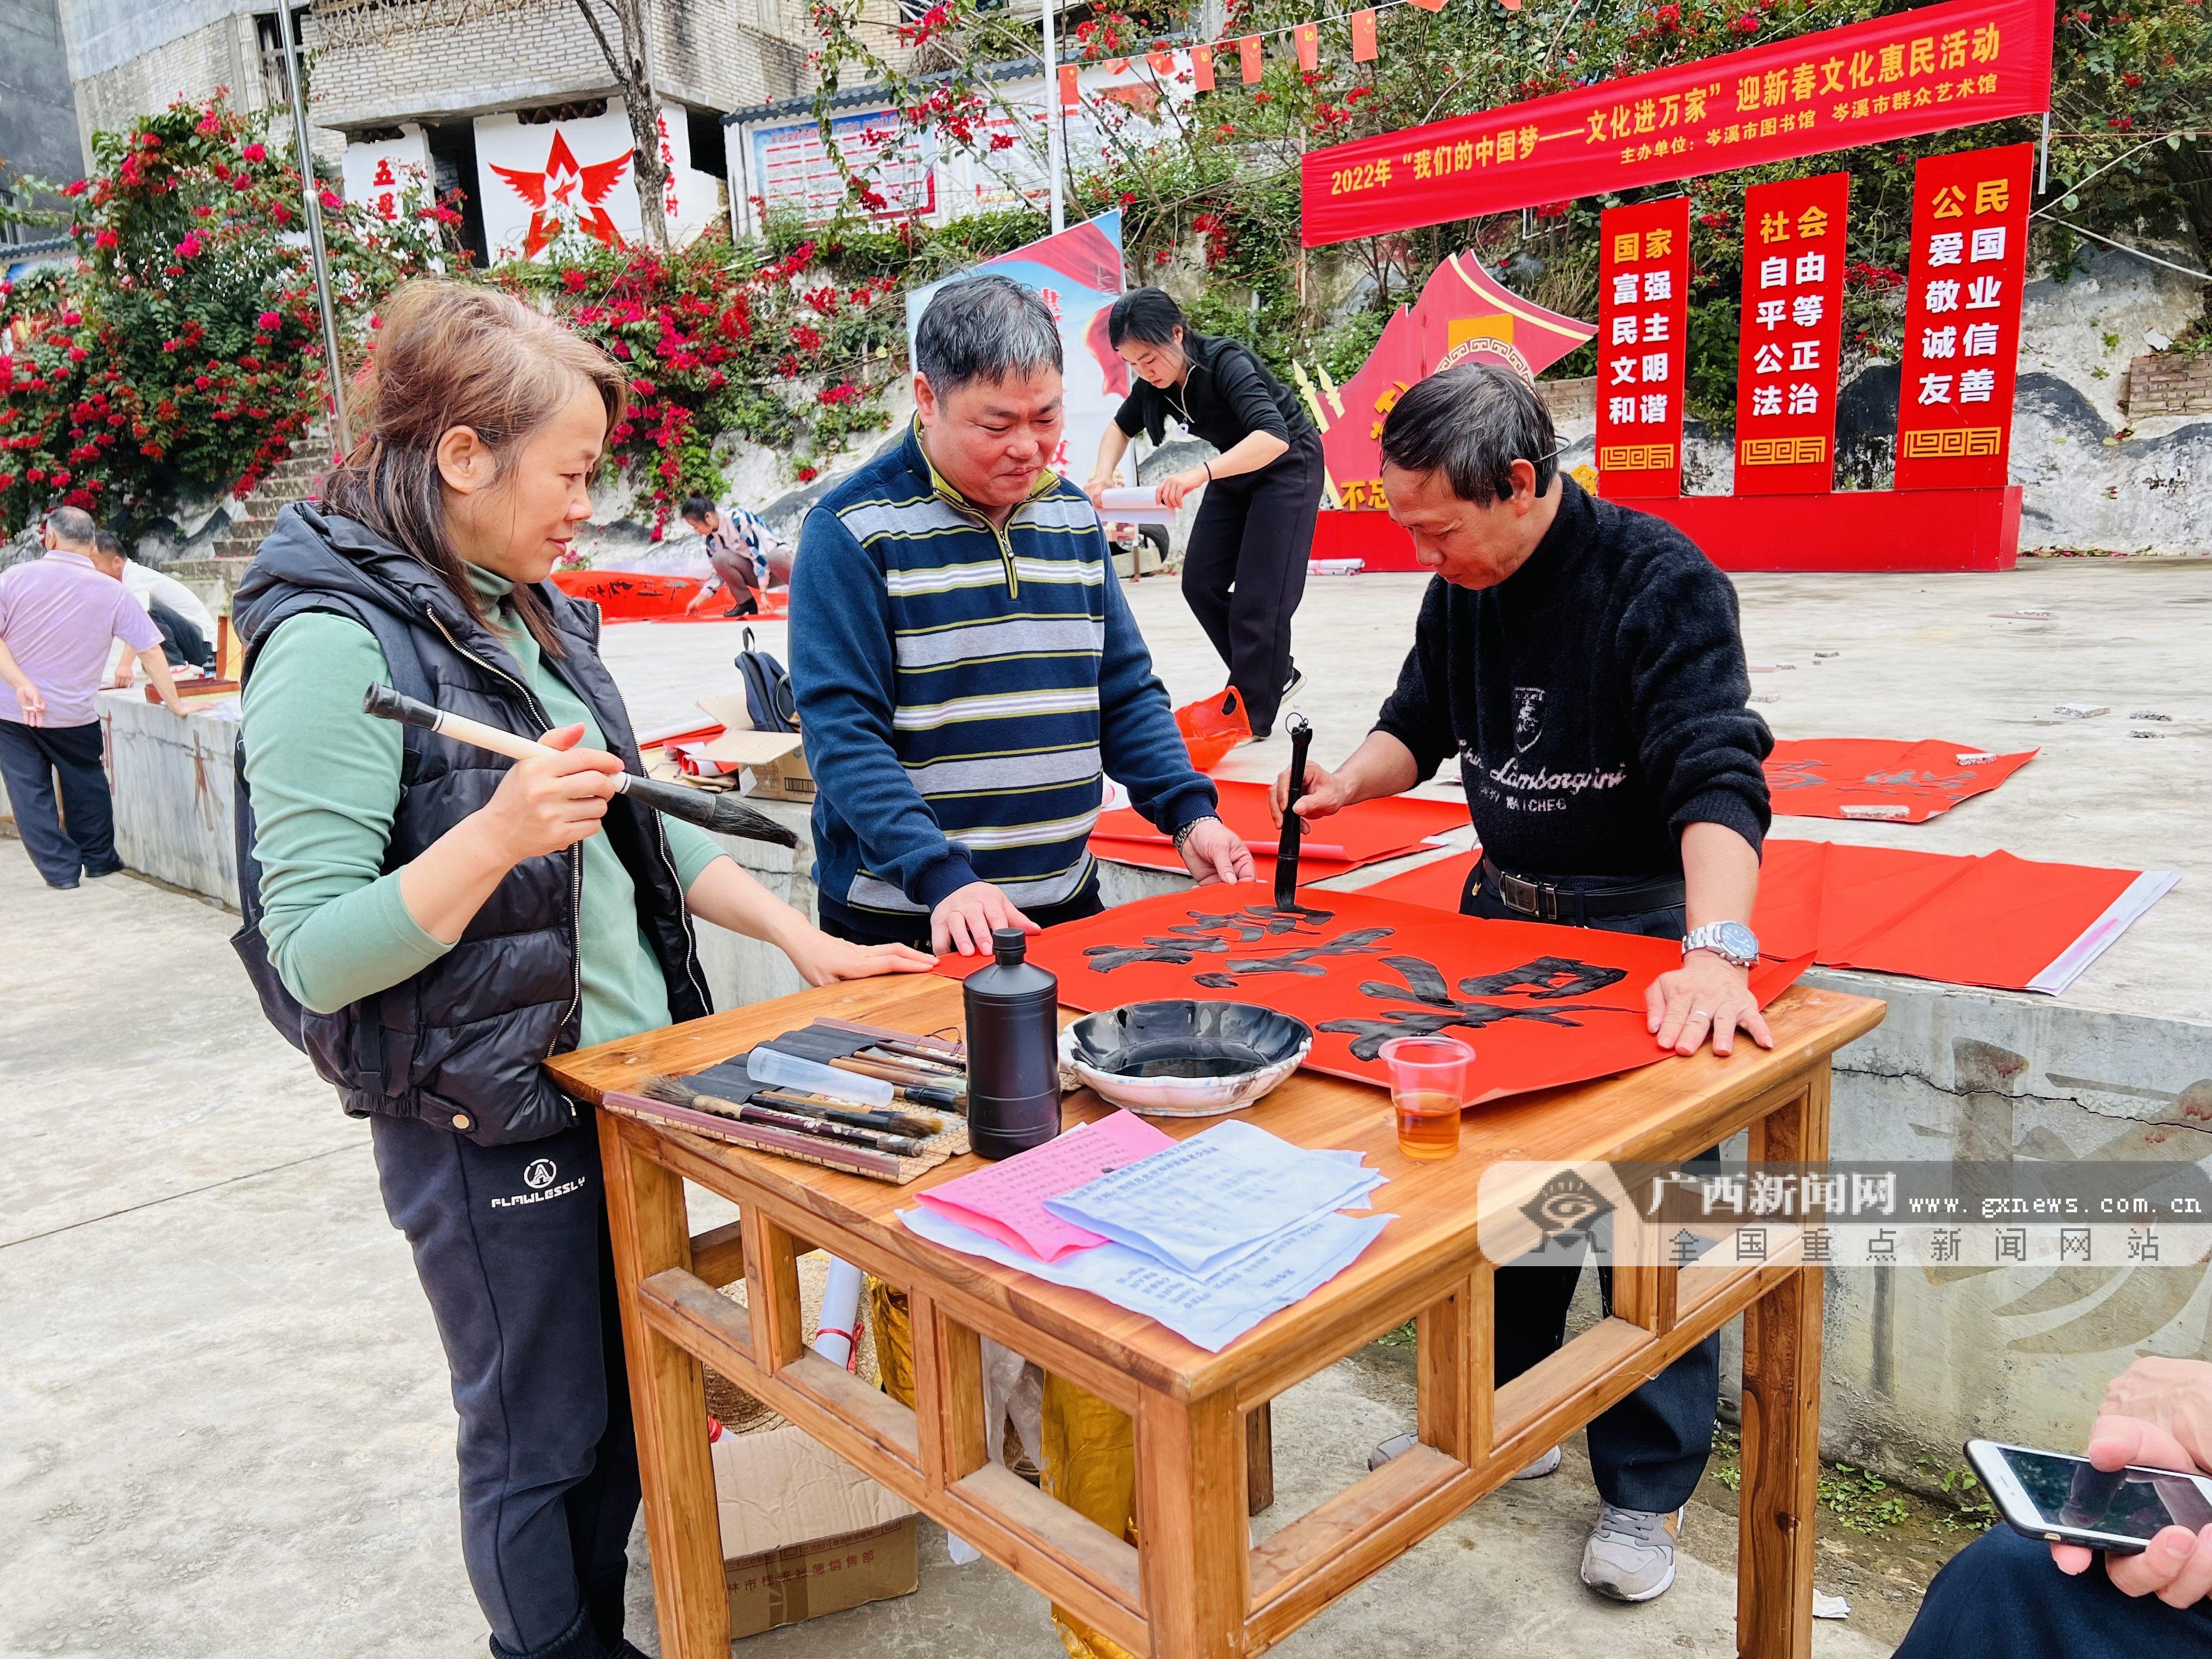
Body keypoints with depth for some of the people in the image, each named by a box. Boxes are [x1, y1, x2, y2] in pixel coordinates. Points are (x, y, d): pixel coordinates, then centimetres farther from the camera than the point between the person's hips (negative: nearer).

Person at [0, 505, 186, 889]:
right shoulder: (111, 592, -8)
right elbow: (150, 651, -7)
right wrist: (175, 706, -1)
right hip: (74, 714, 1)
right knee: (86, 784, 19)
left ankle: (60, 869, 8)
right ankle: (99, 859, 29)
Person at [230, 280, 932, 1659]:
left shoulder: (531, 612, 6)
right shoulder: (337, 645, -18)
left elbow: (635, 822, 14)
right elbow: (315, 954, -20)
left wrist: (802, 937, 7)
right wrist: (499, 835, -34)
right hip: (487, 1121, -8)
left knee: (629, 1412, 22)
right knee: (541, 1444, 12)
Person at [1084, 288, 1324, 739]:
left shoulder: (1225, 363, -31)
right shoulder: (1155, 382, -10)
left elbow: (1273, 437, -45)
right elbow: (1121, 427, 8)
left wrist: (1202, 473, -58)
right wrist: (1103, 474, -13)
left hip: (1287, 468, -8)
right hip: (1236, 471, 8)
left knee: (1258, 595, -12)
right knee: (1201, 583, 2)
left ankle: (1252, 714, -2)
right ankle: (1274, 676, 16)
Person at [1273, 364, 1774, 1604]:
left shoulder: (1663, 584, -21)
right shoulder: (1461, 586, 0)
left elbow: (1719, 777, -31)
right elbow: (1424, 720, 14)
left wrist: (1718, 953, -46)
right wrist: (1355, 779, -7)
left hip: (1649, 928, -6)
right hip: (1504, 912, 6)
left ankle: (1648, 1490, 21)